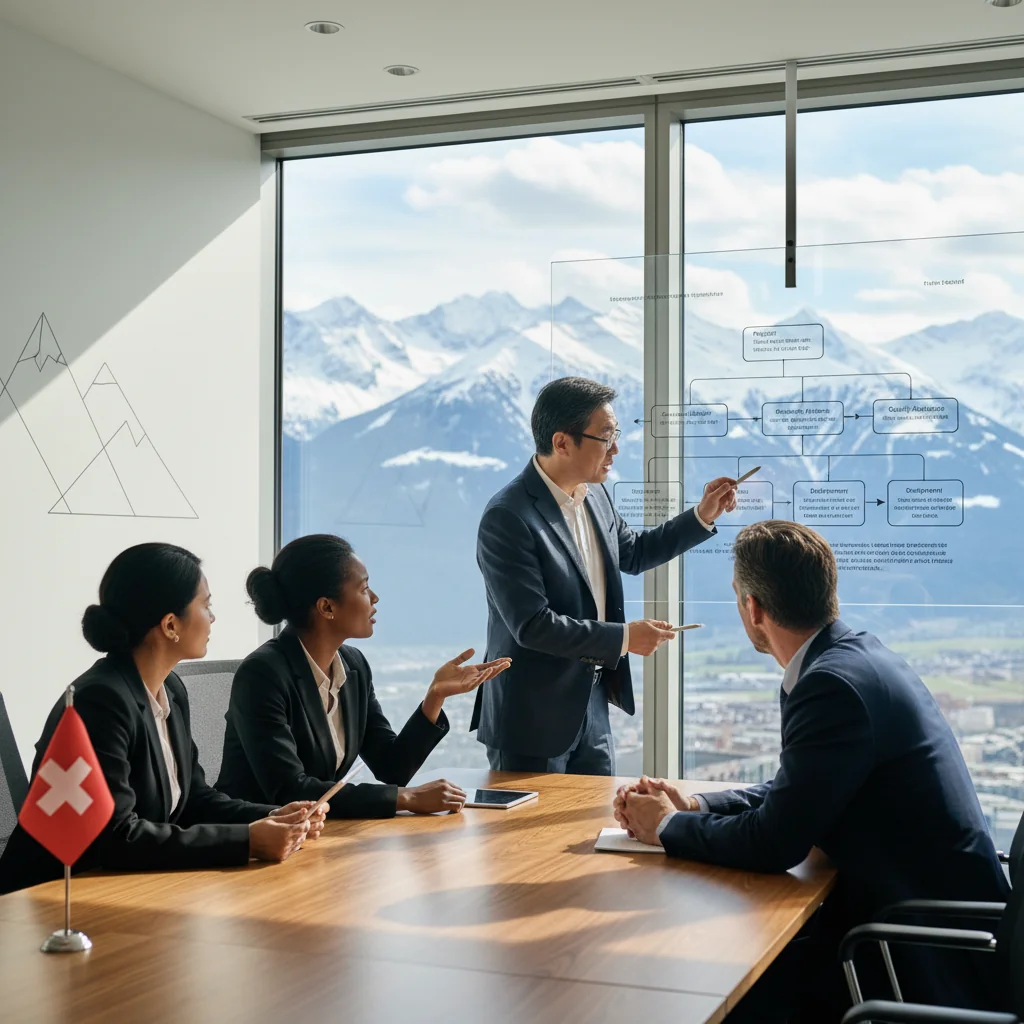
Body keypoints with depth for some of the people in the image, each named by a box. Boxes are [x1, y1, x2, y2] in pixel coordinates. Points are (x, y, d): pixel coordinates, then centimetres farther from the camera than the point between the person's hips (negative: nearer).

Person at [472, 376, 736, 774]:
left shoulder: (594, 495, 4)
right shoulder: (508, 517, -22)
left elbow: (632, 554, 22)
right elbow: (532, 625, -25)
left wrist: (702, 516, 12)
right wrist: (624, 638, -19)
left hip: (591, 708, 8)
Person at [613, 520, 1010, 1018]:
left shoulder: (835, 684, -24)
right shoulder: (859, 654, 6)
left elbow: (775, 843, -22)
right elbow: (792, 793, 15)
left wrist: (668, 826, -6)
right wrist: (692, 807, 3)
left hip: (928, 963, -8)